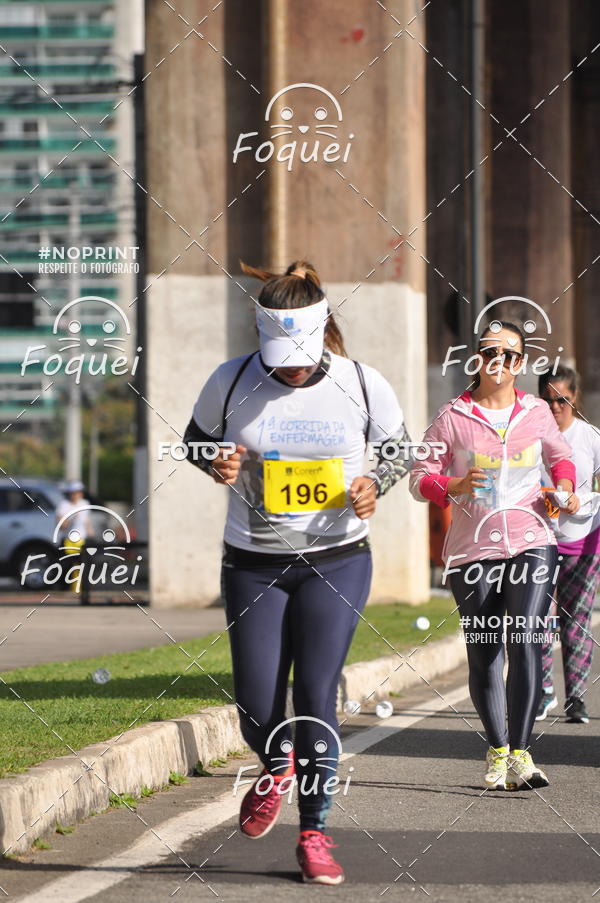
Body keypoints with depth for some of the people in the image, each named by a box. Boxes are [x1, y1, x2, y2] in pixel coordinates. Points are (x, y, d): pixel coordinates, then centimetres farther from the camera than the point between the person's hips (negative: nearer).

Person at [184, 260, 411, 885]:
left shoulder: (363, 386, -8)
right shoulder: (232, 381, -9)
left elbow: (400, 451, 8)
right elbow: (196, 438, 9)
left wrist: (373, 485, -13)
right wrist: (217, 464, -13)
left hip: (337, 561, -1)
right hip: (253, 564, 1)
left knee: (316, 696, -7)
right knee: (257, 709, -2)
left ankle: (313, 833, 7)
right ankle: (277, 768, 34)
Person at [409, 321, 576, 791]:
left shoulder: (536, 413, 7)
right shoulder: (453, 417, 1)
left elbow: (560, 455, 25)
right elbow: (421, 476, 3)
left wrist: (564, 487, 4)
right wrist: (454, 485, -17)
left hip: (531, 543, 0)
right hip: (473, 550, 0)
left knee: (526, 642, -17)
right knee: (484, 658, 5)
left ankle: (521, 754, -17)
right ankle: (496, 751, 24)